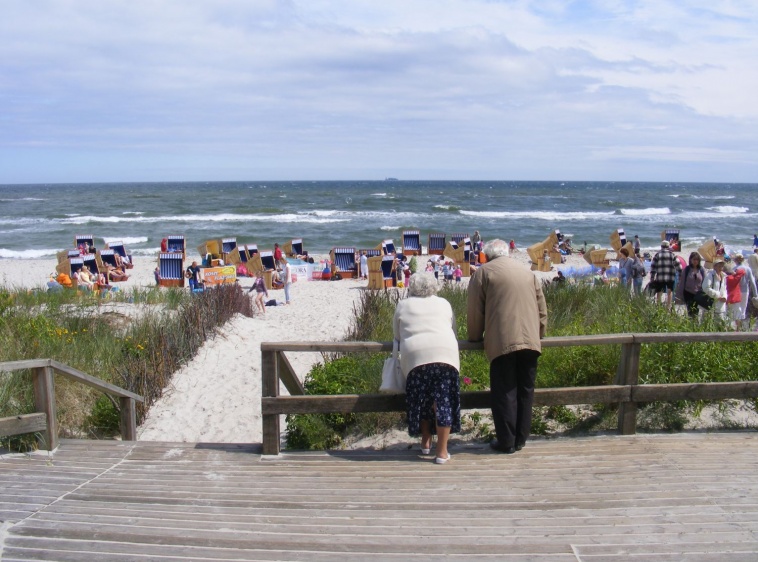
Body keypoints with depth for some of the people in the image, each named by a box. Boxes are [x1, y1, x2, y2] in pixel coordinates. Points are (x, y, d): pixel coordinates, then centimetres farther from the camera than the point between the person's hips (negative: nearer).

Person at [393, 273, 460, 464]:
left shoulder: (403, 305, 19)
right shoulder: (444, 304, 22)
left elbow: (397, 335, 23)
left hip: (415, 357, 0)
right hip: (445, 354, 0)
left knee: (420, 399, 18)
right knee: (444, 401, 4)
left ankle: (425, 442, 27)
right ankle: (442, 452, 5)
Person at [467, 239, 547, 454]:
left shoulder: (483, 272, 5)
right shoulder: (528, 273, 20)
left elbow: (475, 311, 5)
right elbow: (542, 309, 20)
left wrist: (475, 337, 18)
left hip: (502, 342, -5)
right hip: (530, 341, 5)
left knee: (504, 394, 1)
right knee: (525, 392, 11)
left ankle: (506, 442, 5)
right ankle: (520, 439, 18)